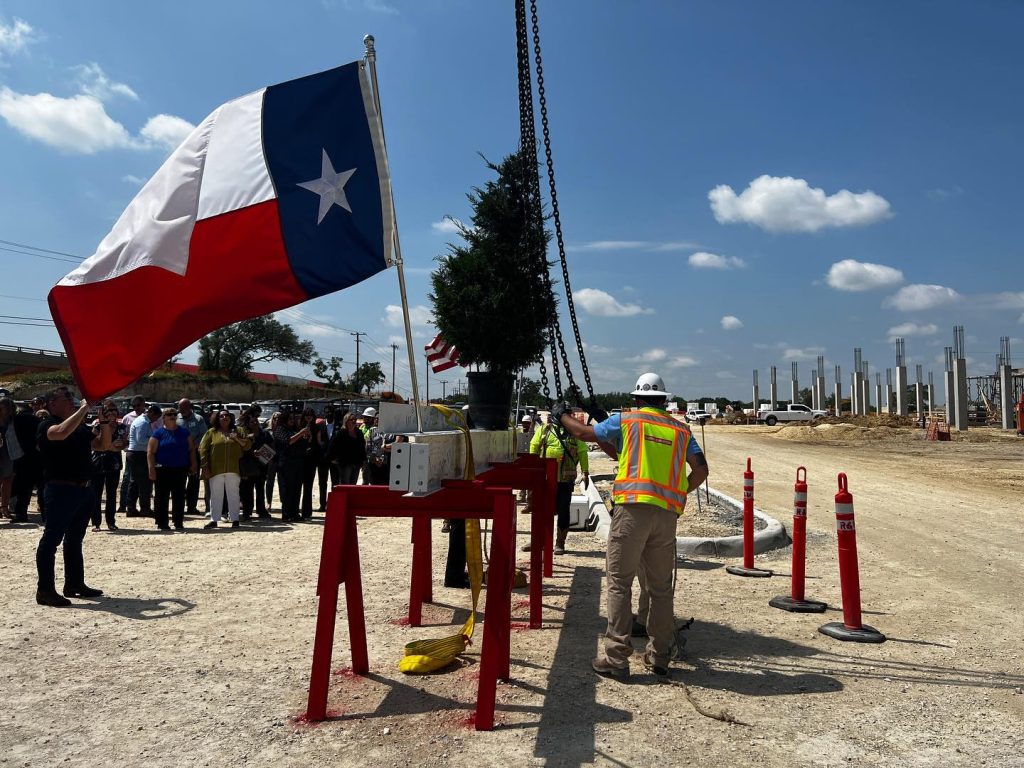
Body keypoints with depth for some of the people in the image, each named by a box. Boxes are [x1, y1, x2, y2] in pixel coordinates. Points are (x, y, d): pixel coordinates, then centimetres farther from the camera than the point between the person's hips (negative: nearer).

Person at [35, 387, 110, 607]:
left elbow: (103, 445, 16)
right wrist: (83, 409, -25)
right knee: (51, 539, -5)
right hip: (61, 490, -8)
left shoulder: (81, 428, 16)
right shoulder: (48, 425, -7)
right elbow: (61, 432, -30)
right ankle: (45, 590, -2)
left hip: (83, 489, 8)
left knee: (74, 539, 15)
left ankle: (75, 584, 24)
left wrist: (104, 423, 3)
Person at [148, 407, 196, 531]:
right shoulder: (158, 433, 0)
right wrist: (151, 469, -11)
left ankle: (178, 523, 12)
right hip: (163, 469, -3)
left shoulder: (184, 431, 11)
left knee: (179, 497, 6)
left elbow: (191, 449, 14)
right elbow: (150, 452, -3)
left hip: (181, 470, 3)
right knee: (161, 497, 2)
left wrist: (193, 465, 5)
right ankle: (162, 523, 10)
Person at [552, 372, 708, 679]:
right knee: (661, 587, 13)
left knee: (619, 582, 1)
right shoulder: (681, 430, 15)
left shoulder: (626, 420, 6)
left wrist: (561, 415, 33)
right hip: (668, 514, 4)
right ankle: (659, 657, 20)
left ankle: (616, 658, 0)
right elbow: (701, 470, 7)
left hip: (633, 507, -4)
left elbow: (583, 432, 15)